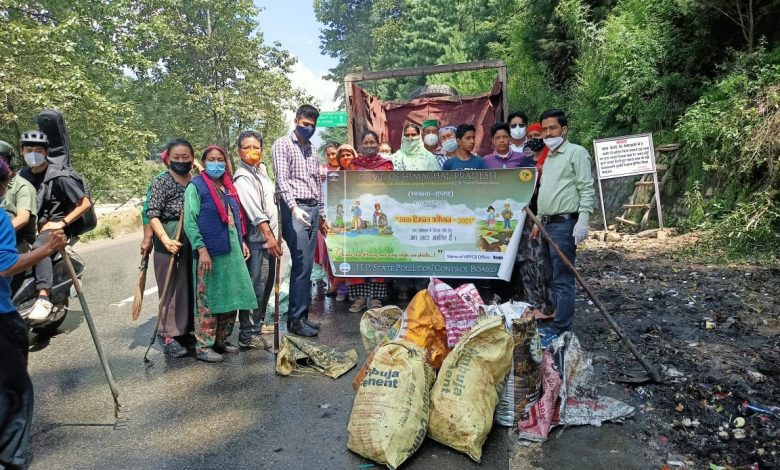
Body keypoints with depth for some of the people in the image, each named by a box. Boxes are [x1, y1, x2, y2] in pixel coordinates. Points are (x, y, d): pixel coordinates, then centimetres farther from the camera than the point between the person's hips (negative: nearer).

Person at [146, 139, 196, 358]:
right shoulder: (161, 182, -4)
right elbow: (152, 214, -9)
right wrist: (165, 239, -20)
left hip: (193, 241, 5)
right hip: (169, 241, -5)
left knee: (189, 287, 10)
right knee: (170, 289, 1)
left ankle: (185, 331, 23)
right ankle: (169, 337, 9)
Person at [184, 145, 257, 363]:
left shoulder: (228, 186, 16)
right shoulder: (196, 187, -5)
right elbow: (190, 222, -11)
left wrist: (242, 241, 14)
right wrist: (201, 249, -19)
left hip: (232, 251, 7)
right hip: (210, 252, -7)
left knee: (231, 297, 11)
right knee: (208, 300, -1)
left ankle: (221, 340, 25)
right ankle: (203, 346, 9)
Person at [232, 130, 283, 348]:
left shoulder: (261, 168, 16)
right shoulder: (243, 177, -13)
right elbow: (255, 210, -22)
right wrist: (269, 236, -28)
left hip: (269, 237, 9)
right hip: (257, 240, -9)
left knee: (267, 282, 18)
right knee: (255, 286, -8)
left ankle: (259, 321, 33)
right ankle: (247, 335, -1)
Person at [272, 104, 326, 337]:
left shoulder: (311, 149, 22)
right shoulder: (283, 145, 0)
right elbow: (282, 179, -12)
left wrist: (321, 214, 21)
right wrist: (294, 207, -25)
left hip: (312, 209, 7)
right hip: (294, 209, -7)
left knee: (306, 266, 7)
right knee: (302, 265, -11)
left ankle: (302, 315, 14)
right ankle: (295, 319, -4)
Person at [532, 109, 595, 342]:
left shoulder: (576, 152, -5)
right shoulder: (548, 158, 20)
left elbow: (587, 189, -12)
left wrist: (582, 220, -21)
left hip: (564, 224, -9)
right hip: (547, 224, 9)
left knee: (563, 280, -7)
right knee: (553, 278, 12)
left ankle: (561, 330, -3)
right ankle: (558, 321, 21)